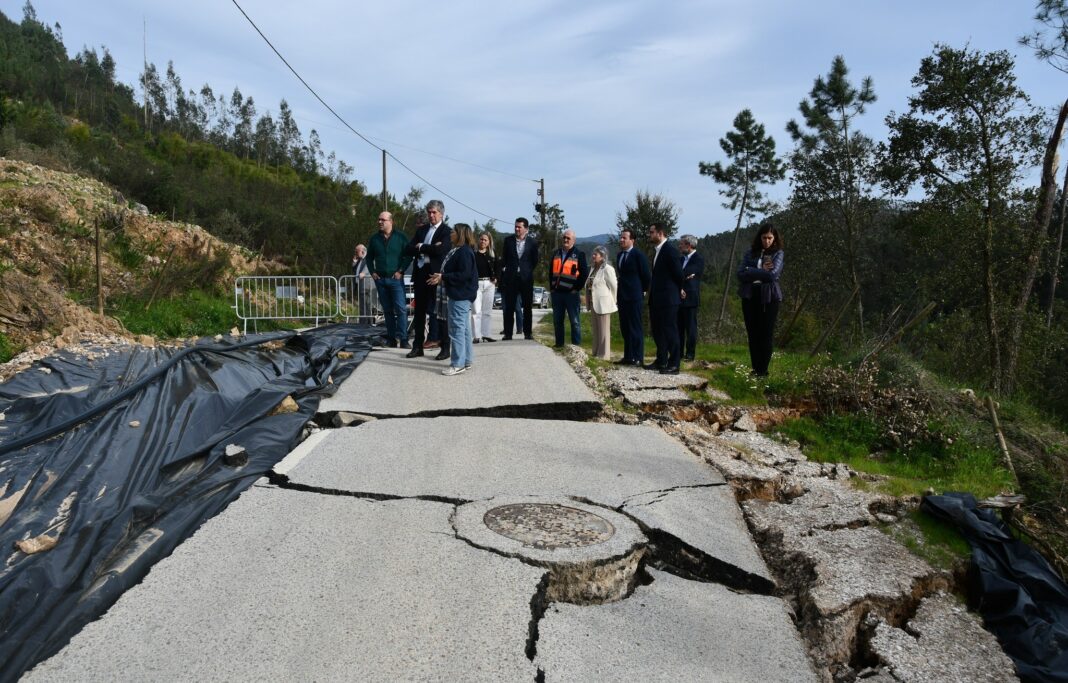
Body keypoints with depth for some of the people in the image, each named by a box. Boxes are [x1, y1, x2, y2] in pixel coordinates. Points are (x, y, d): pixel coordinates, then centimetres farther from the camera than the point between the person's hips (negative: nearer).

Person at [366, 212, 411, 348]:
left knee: (401, 309, -12)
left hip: (395, 279, -4)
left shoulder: (400, 238, -1)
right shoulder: (374, 239, 9)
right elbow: (369, 257, 19)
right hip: (380, 279, 4)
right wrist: (372, 272, 7)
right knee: (387, 310, 8)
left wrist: (401, 271, -8)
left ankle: (403, 339, -10)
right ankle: (391, 338, 15)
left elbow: (408, 256, -1)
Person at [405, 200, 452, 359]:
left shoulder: (447, 231, -3)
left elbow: (440, 250, -20)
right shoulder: (421, 230, 15)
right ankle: (417, 346, 20)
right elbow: (408, 250, 4)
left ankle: (445, 348, 7)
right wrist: (429, 249, -11)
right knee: (419, 311, 11)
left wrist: (421, 247, -6)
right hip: (420, 274, 6)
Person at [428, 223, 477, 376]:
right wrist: (441, 277, 5)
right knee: (464, 328, 14)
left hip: (460, 295, -10)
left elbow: (464, 274, -23)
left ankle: (458, 364, -6)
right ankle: (466, 360, 21)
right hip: (457, 294, 10)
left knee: (457, 329, -9)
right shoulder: (456, 250, 15)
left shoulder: (464, 252, -16)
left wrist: (443, 277, -20)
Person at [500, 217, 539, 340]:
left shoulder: (532, 242, 0)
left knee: (527, 307, 4)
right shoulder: (508, 240, 4)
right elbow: (504, 258, 12)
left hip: (526, 278, 0)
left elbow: (535, 261, 9)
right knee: (509, 307, 1)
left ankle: (528, 333, 12)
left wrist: (528, 270, 6)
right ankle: (508, 333, 5)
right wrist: (504, 270, 10)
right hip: (511, 278, 1)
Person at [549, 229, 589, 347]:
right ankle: (559, 344, 19)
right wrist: (551, 288, 10)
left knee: (574, 321, -1)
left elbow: (584, 273, -6)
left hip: (571, 293, -5)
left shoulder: (579, 254, -2)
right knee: (557, 321, 10)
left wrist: (577, 289, -10)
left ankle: (576, 345, 4)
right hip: (557, 293, 5)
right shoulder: (556, 253, 14)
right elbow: (551, 272, 18)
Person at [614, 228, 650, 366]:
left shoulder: (638, 255, -10)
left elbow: (646, 275, -6)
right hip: (622, 296, 8)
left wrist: (643, 291, 1)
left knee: (635, 327, -3)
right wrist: (618, 294, 13)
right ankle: (628, 356, 18)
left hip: (634, 296, -8)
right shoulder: (620, 255, 13)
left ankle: (638, 358, 1)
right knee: (625, 328, 11)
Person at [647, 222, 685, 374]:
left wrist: (678, 290, 2)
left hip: (668, 299, -10)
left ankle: (673, 365, 2)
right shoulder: (658, 251, 14)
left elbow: (678, 273, -13)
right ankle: (661, 361, 25)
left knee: (670, 330, -4)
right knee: (657, 330, 15)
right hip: (657, 299, 10)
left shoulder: (670, 250, -15)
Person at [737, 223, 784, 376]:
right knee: (752, 335, 6)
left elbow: (773, 274, -14)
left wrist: (751, 272, -7)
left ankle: (763, 370, 5)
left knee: (765, 335, -1)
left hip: (769, 297, -3)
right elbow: (741, 274, -2)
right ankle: (755, 368, 15)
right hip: (750, 297, 3)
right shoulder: (750, 253, 9)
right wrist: (761, 271, -10)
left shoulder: (778, 254, 2)